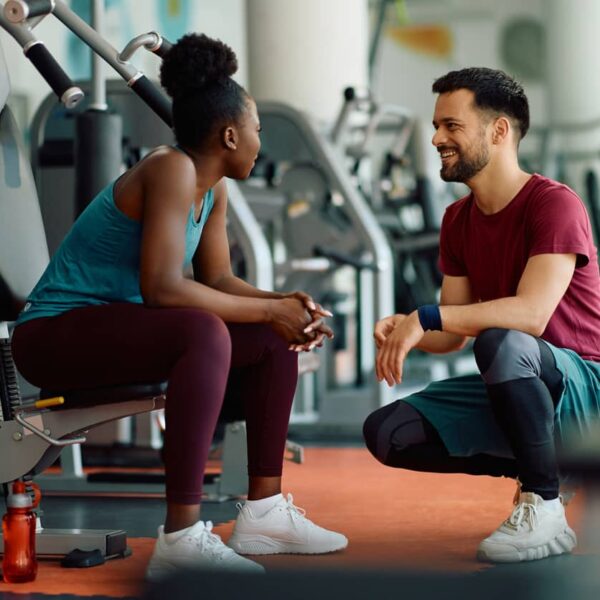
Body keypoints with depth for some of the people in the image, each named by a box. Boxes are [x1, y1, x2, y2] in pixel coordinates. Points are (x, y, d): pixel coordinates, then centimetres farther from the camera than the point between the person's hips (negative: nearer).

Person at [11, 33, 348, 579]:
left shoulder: (215, 189, 7)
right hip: (55, 334, -10)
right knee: (205, 333, -36)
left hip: (118, 327, 10)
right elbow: (161, 288, -30)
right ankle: (181, 538, -37)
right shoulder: (172, 170, -21)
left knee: (276, 340, 6)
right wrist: (270, 310, -23)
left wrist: (287, 307, -10)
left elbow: (217, 279, 9)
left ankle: (263, 511, 9)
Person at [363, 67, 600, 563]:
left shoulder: (554, 204, -17)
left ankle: (545, 506, -21)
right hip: (517, 392, 8)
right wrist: (403, 330, -16)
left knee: (501, 342, -39)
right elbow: (453, 334, 7)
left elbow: (532, 313, -32)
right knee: (387, 433, -7)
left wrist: (425, 317, -31)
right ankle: (556, 472, 1)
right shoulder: (459, 220, 8)